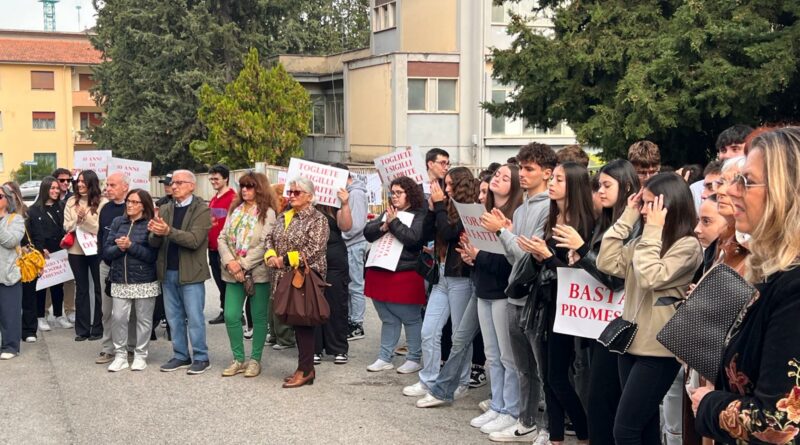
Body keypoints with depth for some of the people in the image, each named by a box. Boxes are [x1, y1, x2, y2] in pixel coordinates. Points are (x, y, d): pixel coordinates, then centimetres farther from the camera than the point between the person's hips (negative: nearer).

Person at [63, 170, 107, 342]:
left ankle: (97, 328, 15)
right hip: (76, 250, 3)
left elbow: (102, 228, -11)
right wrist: (77, 219, -15)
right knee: (81, 289, 9)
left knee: (99, 288, 5)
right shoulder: (71, 202, 5)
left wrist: (86, 217, -21)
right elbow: (67, 227, 3)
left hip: (96, 250, -3)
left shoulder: (102, 203, -7)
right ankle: (82, 329, 15)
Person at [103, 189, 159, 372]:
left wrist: (130, 245, -18)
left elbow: (152, 255, -13)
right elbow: (106, 251, 4)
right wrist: (119, 248, -15)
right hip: (120, 280, 3)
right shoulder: (117, 222, 8)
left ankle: (140, 355, 18)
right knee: (118, 318, 0)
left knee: (143, 319, 6)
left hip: (144, 281, -3)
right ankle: (120, 355, 13)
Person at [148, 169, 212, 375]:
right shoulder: (165, 209, 10)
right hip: (168, 272, 6)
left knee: (194, 318, 0)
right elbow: (155, 243, 6)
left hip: (191, 272, -6)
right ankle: (180, 356, 23)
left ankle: (201, 358, 10)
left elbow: (194, 240, -19)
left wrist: (168, 231, -29)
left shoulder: (202, 210, -7)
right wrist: (155, 233, -17)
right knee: (174, 317, 12)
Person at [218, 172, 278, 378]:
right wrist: (230, 262, -10)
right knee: (230, 316, 1)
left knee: (259, 317, 4)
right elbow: (222, 238, 7)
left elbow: (264, 244, -13)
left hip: (257, 272, -4)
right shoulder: (235, 210, 12)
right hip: (234, 273, 5)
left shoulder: (267, 212, -4)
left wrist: (243, 265, -16)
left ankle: (255, 360, 16)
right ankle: (238, 359, 15)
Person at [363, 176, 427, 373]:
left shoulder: (419, 215, -5)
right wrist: (383, 226, -13)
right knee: (388, 320, 14)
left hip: (405, 276, -6)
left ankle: (414, 359, 13)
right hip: (379, 274, 6)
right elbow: (367, 232, 5)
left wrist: (394, 222, -14)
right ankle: (384, 358, 21)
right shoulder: (387, 213, 14)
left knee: (411, 319, 3)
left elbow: (413, 238, -20)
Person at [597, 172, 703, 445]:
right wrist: (627, 218, 2)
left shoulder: (688, 245, -12)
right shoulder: (645, 241, 13)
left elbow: (650, 278, -23)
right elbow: (606, 263, 3)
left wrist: (653, 231, -17)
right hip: (631, 342, 8)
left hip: (658, 350, -8)